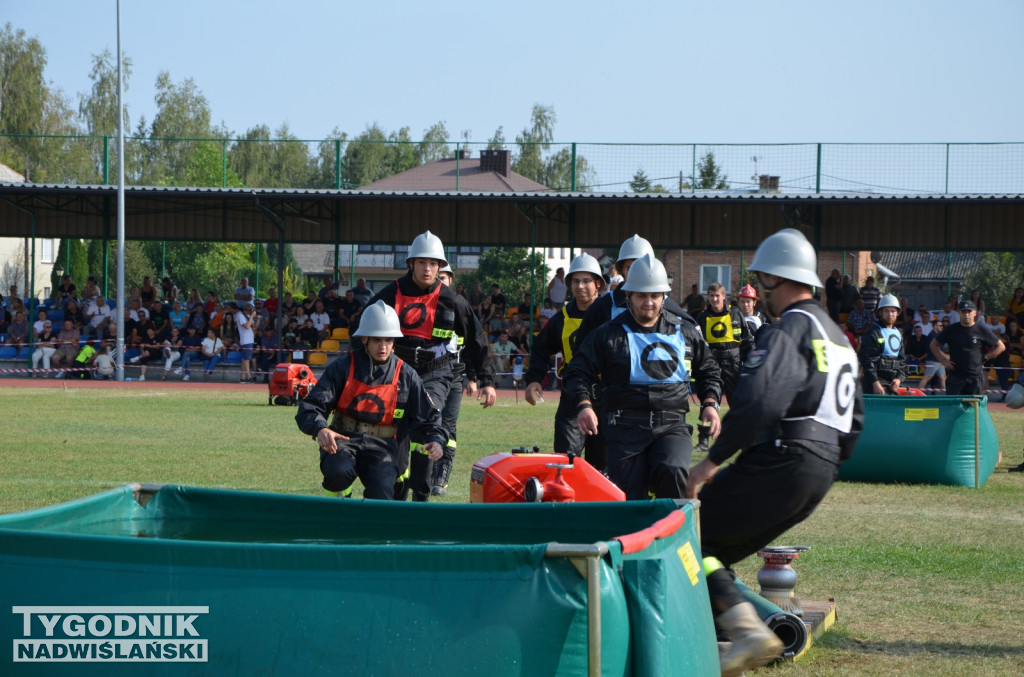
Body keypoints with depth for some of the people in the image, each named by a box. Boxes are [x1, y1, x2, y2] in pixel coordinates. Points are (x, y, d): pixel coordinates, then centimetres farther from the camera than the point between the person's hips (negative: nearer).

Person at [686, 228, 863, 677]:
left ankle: (747, 631, -20)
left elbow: (759, 403, -23)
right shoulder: (838, 337, 23)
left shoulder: (786, 331, -9)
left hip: (780, 464, -10)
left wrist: (713, 460, -18)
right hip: (820, 477, 10)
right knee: (716, 551, 15)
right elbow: (855, 419, 27)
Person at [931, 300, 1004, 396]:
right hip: (955, 376, 1)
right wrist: (943, 360, 4)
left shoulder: (982, 331, 2)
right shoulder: (951, 330, 5)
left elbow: (1001, 347, 9)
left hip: (975, 377, -1)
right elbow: (934, 345, 15)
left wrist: (984, 358, 3)